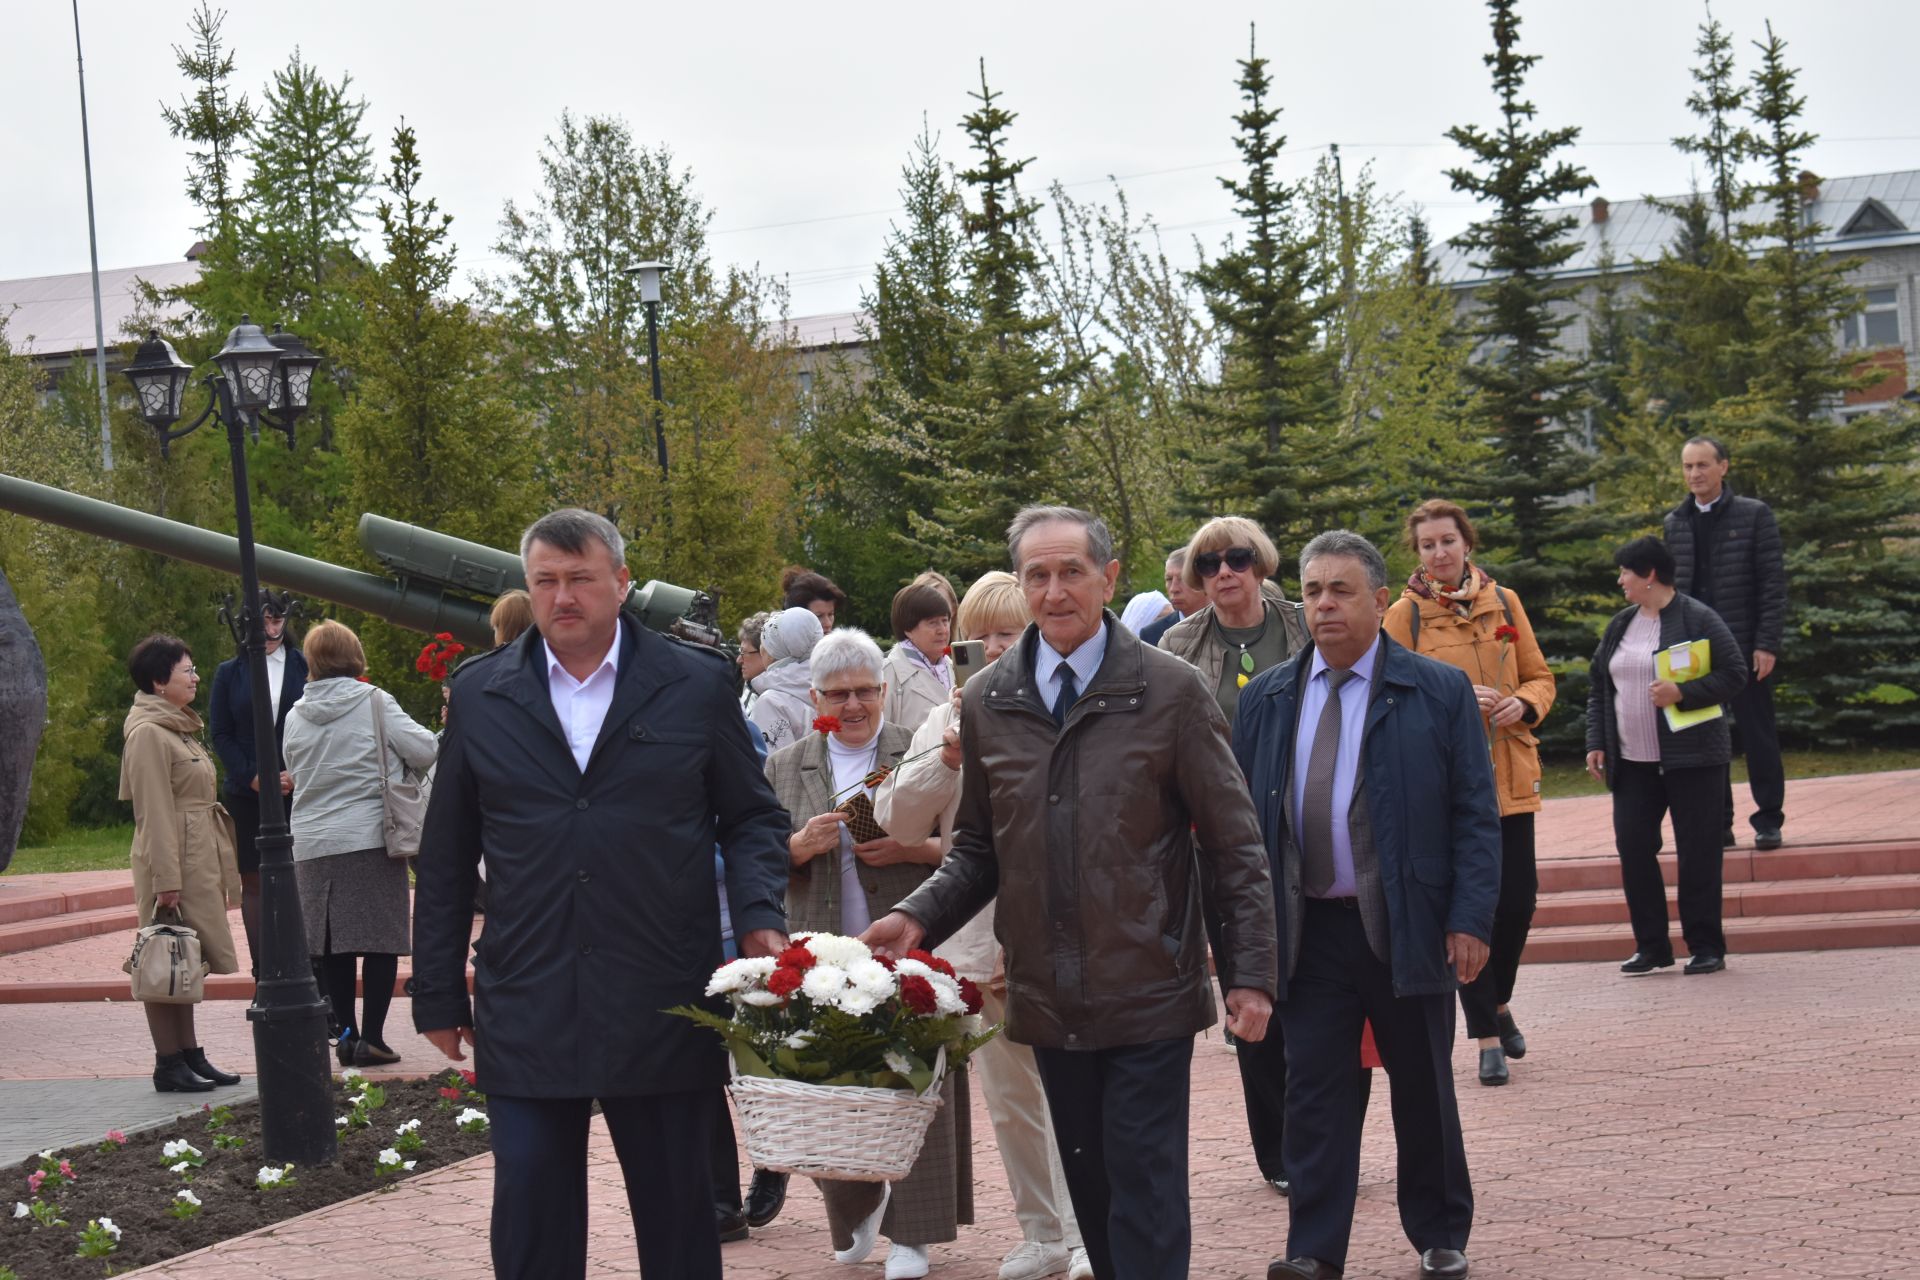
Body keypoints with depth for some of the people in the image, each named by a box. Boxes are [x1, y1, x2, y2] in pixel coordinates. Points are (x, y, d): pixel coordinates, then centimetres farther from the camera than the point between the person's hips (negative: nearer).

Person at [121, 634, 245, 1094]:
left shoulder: (180, 728, 18)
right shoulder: (148, 733, -13)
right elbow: (154, 813, -17)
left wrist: (221, 871, 22)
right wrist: (165, 879, -20)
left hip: (199, 861, 10)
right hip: (172, 861, -10)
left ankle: (189, 1054, 17)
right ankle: (168, 1063, -2)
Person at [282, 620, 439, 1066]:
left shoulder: (296, 715, 8)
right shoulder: (374, 702, -6)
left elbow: (294, 773, 17)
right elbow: (425, 750, -8)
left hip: (313, 844, 4)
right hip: (371, 839, -4)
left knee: (331, 942, 10)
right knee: (380, 937, 0)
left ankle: (346, 1032, 13)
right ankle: (371, 1037, -2)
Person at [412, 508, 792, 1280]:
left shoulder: (696, 685, 3)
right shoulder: (481, 695, 7)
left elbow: (752, 818, 9)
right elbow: (445, 860, 10)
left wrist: (759, 915, -10)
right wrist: (439, 997, 9)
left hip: (665, 1010, -1)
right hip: (526, 1010, 1)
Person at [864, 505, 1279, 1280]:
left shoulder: (1170, 691, -5)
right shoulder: (987, 703, 5)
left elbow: (1234, 844, -3)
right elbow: (978, 848, 13)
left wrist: (1252, 973, -7)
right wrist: (918, 918, -4)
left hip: (1149, 997, -4)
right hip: (1048, 1000, 4)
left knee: (1146, 1194, -3)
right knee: (1090, 1187, 12)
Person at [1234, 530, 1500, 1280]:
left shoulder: (1440, 692, -1)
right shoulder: (1266, 699, 7)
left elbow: (1475, 815, -3)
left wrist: (1470, 918, -11)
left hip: (1407, 928, -2)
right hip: (1306, 930, 2)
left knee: (1423, 1090, 11)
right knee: (1313, 1091, 0)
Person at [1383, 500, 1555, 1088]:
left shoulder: (1504, 602, 8)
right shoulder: (1404, 615, -1)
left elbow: (1540, 677, 13)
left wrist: (1523, 703, -9)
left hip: (1510, 775, 3)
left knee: (1518, 897, 4)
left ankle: (1499, 1001, 32)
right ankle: (1487, 1037, 7)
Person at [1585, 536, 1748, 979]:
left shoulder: (1698, 619, -7)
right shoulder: (1620, 626, 12)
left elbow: (1735, 674, -11)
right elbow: (1598, 688, 17)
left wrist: (1683, 692, -22)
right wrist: (1596, 742, 8)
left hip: (1691, 758, -6)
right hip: (1632, 761, 6)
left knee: (1697, 853, -1)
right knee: (1632, 848, 1)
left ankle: (1705, 946, 9)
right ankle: (1651, 946, 11)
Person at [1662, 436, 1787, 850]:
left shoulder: (1754, 515, 0)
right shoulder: (1674, 524, 9)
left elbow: (1773, 583, -4)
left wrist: (1767, 644, -11)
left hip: (1745, 647, -3)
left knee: (1757, 735, 3)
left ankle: (1769, 820, 12)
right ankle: (1717, 825, 11)